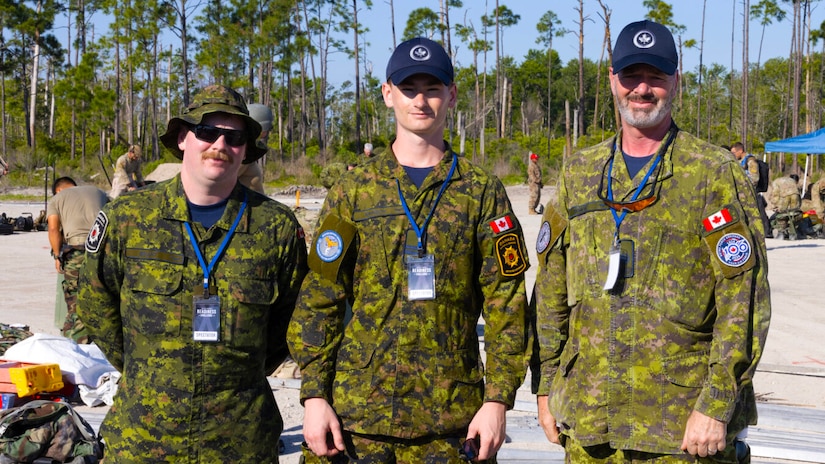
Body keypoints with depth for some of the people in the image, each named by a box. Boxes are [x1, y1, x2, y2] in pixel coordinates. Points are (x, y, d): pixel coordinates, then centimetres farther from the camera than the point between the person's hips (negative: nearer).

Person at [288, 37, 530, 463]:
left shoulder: (482, 192, 4)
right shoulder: (353, 189, 5)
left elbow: (506, 303, 2)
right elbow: (319, 299, 3)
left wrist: (498, 398, -5)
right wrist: (314, 395, -4)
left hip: (452, 416, 0)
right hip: (356, 411, 0)